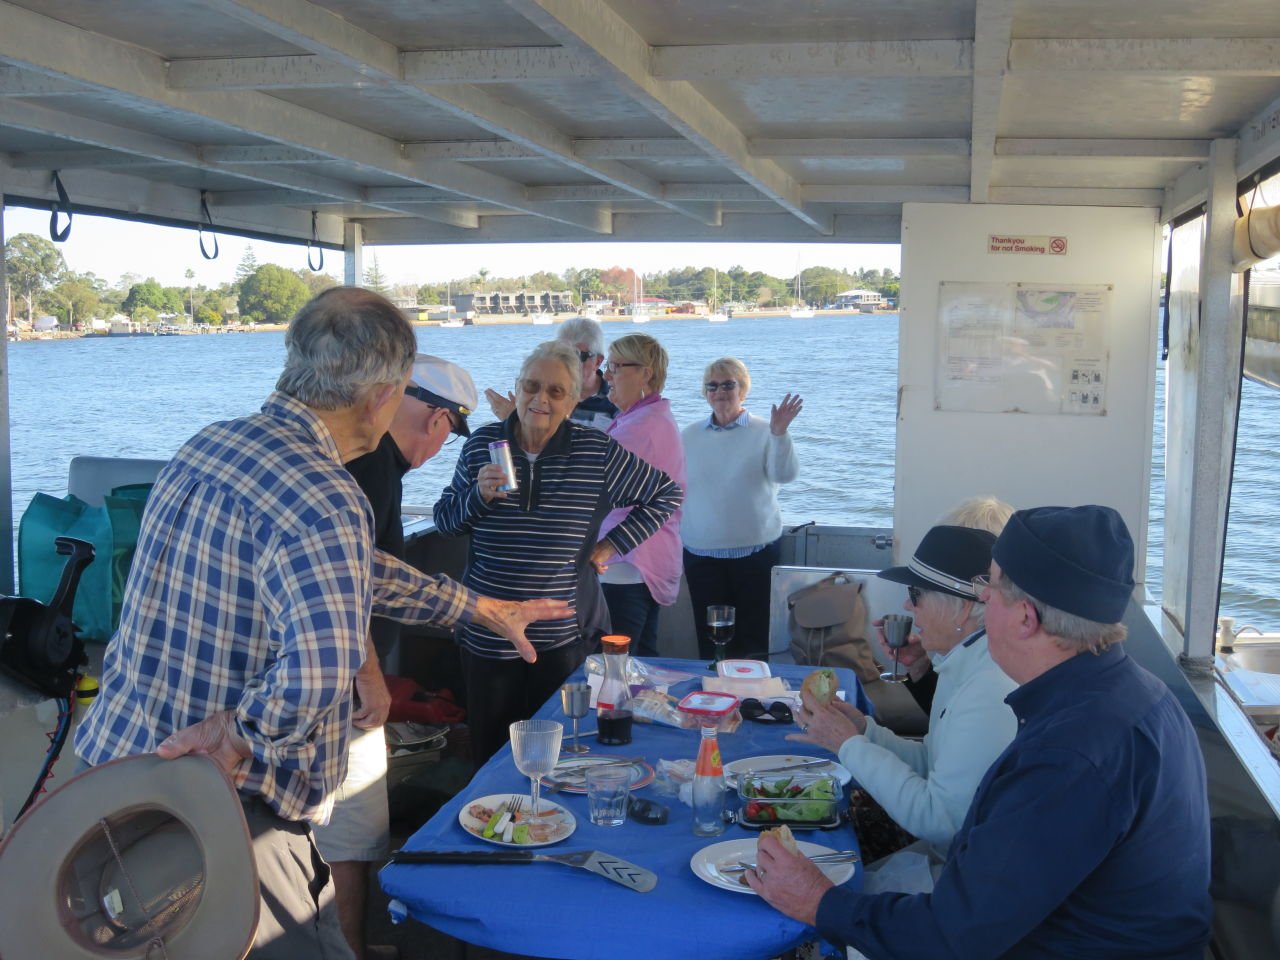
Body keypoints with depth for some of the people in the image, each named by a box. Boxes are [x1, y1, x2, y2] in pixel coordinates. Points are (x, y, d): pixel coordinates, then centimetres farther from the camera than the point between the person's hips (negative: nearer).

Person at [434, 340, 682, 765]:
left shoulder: (598, 452, -5)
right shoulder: (482, 443, 1)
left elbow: (668, 493, 4)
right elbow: (444, 519, 7)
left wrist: (613, 545, 0)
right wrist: (479, 496, -14)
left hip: (562, 637, -1)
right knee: (490, 754, 12)